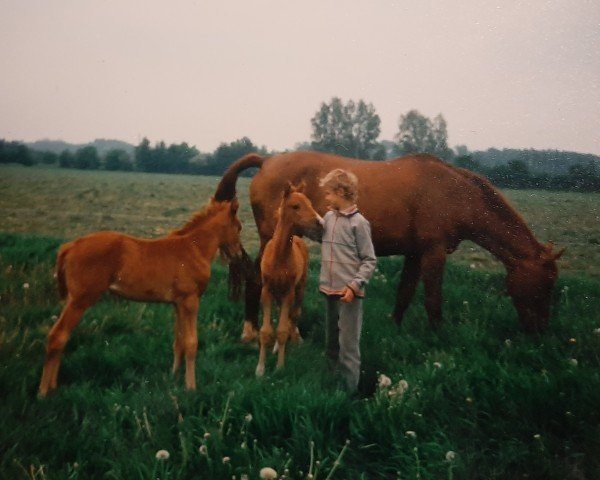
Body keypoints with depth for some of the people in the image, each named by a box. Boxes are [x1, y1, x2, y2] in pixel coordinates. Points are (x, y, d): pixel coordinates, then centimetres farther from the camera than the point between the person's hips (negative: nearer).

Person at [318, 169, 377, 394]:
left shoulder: (358, 222, -11)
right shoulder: (329, 217, 7)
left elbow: (370, 260, -10)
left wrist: (354, 285, -20)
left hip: (349, 292, -7)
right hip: (329, 290, 7)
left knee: (348, 346, -4)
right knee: (330, 343, 18)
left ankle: (349, 390, 3)